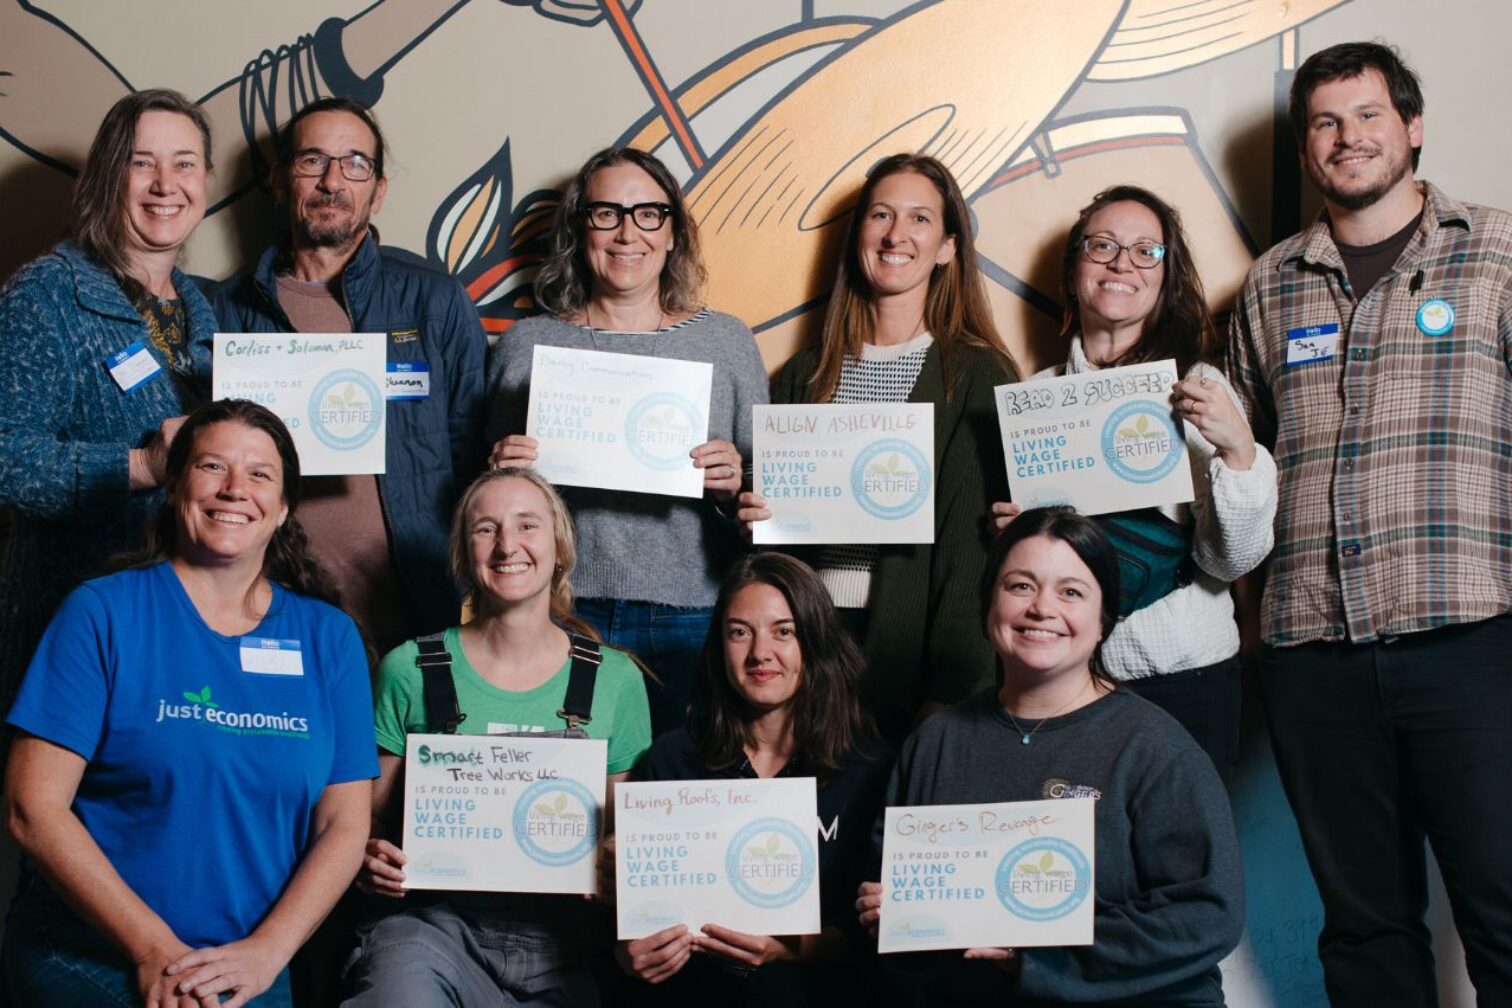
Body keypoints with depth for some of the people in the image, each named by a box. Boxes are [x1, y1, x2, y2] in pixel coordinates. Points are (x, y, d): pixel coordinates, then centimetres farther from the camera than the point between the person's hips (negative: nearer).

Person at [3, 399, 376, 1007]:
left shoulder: (329, 637, 6)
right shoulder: (103, 613, -1)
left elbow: (344, 823, 4)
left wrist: (264, 952, -9)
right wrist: (153, 948, -11)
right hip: (85, 953, -2)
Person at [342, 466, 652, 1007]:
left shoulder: (616, 679, 8)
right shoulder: (410, 671, 5)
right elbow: (370, 817, 12)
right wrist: (370, 861, -9)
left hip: (561, 946, 2)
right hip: (437, 925, -1)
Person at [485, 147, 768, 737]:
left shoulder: (727, 342, 7)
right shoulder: (527, 345, 7)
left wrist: (734, 486, -11)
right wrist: (500, 475, -7)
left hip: (691, 621, 0)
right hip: (560, 615, 0)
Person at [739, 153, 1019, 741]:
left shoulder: (980, 376, 0)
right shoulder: (806, 375, 13)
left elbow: (975, 544, -7)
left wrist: (949, 693, -14)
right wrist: (750, 512, -5)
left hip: (913, 646, -3)